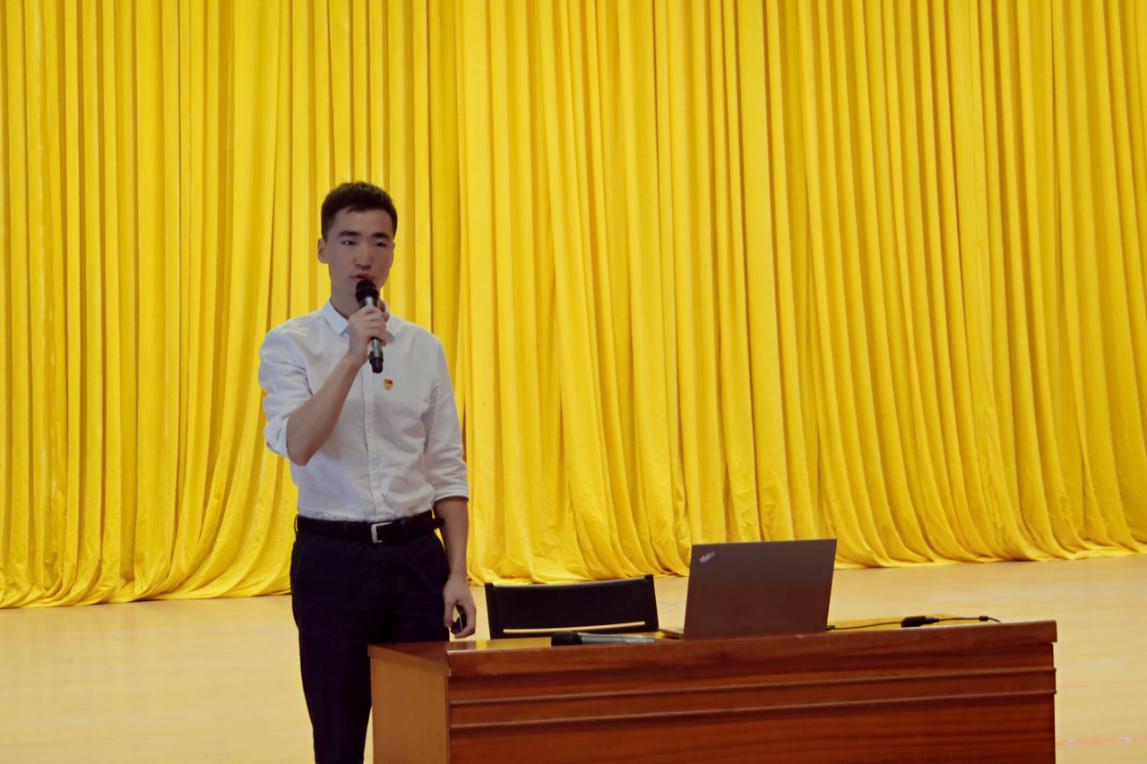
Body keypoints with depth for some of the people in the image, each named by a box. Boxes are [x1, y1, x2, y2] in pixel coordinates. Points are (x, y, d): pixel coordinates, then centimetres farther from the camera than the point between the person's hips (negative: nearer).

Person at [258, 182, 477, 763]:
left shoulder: (423, 348, 6)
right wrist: (354, 357, -24)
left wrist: (457, 573, 0)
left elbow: (446, 470, 7)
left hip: (415, 552, 3)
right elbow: (297, 444, -19)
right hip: (332, 556, -2)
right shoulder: (290, 344, -2)